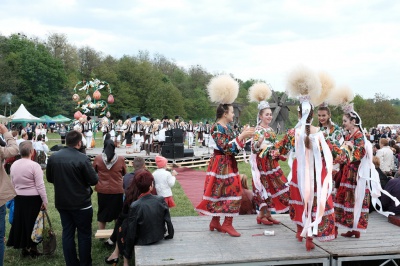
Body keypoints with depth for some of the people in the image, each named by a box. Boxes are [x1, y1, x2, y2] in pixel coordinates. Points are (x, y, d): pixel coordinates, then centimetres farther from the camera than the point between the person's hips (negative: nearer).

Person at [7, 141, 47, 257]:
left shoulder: (13, 165, 2)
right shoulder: (34, 165, -17)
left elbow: (12, 183, 11)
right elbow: (40, 185, -16)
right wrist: (44, 201, -10)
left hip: (19, 198, 5)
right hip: (33, 199, -5)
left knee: (21, 222, 14)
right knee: (33, 223, 6)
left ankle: (24, 247, 24)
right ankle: (33, 248, 15)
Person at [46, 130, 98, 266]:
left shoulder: (53, 157, -2)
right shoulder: (82, 158, -20)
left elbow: (49, 178, 10)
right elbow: (94, 180, -15)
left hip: (62, 202, 5)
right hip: (81, 203, -5)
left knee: (67, 233, 13)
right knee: (84, 234, 8)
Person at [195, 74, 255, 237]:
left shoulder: (228, 127, 12)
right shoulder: (217, 128, -15)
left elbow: (235, 147, 15)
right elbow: (226, 147, -23)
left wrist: (244, 135, 8)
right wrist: (241, 136, -22)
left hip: (229, 164, 9)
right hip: (221, 165, -9)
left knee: (221, 192, 10)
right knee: (229, 192, -6)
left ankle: (215, 221, 18)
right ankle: (227, 223, 2)